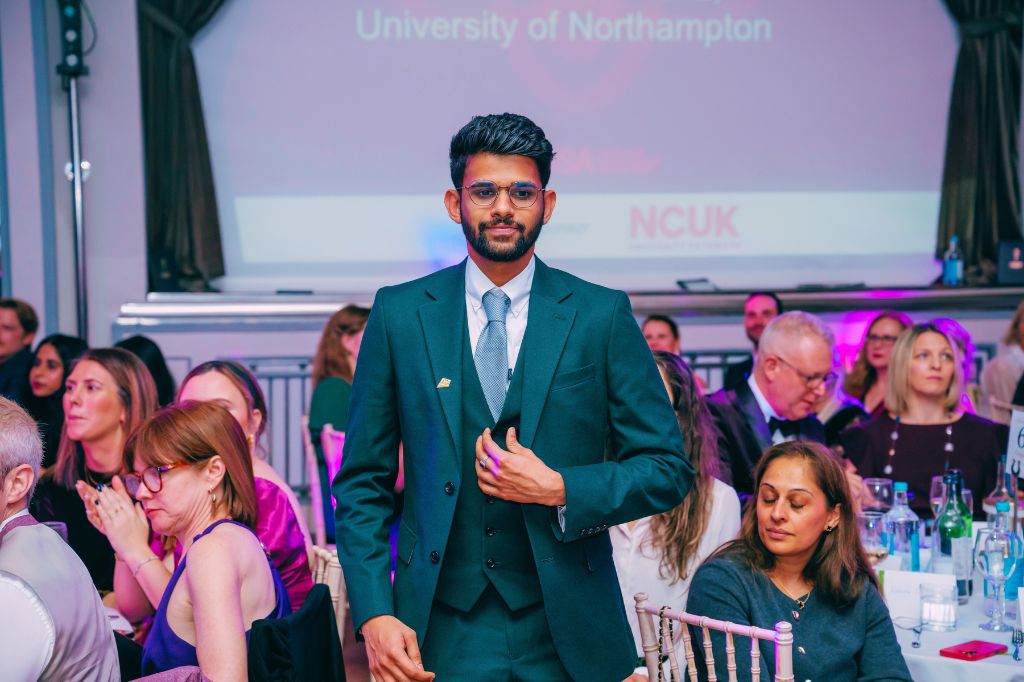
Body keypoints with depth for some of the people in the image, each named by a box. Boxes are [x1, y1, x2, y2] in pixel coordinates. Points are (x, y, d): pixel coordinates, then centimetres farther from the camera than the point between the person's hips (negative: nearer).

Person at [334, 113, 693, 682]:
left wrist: (559, 490, -13)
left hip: (566, 635, 0)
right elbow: (362, 482, 3)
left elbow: (669, 470, 1)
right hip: (441, 634, 0)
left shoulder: (603, 316, 0)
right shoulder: (399, 314, 2)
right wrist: (374, 614, -7)